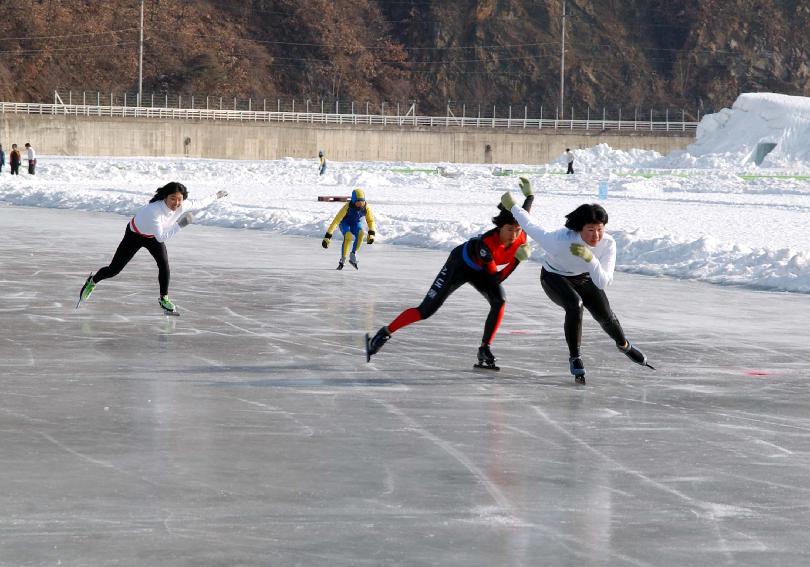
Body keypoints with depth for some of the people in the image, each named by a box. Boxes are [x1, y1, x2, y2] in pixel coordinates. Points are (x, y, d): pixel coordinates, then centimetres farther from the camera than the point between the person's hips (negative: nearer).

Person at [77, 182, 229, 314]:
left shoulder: (183, 206, -28)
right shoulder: (154, 210, -45)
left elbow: (200, 204, -7)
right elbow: (161, 237, -44)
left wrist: (216, 196, 5)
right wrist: (179, 225, -49)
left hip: (153, 236, 4)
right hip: (135, 234, -4)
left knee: (164, 264, -17)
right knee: (114, 270, 2)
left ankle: (164, 298, 6)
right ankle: (92, 281, 34)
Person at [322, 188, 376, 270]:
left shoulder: (366, 207, -25)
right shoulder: (347, 207, -35)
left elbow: (370, 221, -11)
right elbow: (336, 221, -33)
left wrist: (371, 234, -27)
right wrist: (327, 237, -36)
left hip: (356, 223, 3)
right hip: (345, 223, -3)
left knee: (360, 234, -31)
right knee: (348, 236, -34)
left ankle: (353, 256, -16)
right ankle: (342, 260, -18)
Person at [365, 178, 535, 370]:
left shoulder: (519, 236, -24)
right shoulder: (486, 243, -43)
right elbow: (495, 278, -37)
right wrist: (517, 260, -44)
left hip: (479, 270, 6)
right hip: (460, 265, -6)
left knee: (499, 301, -23)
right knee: (426, 311, -8)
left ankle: (485, 349, -14)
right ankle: (384, 333, 8)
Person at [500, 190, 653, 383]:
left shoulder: (608, 244, -32)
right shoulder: (560, 242, -42)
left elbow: (602, 283, -35)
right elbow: (531, 227, -27)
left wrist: (590, 259, -51)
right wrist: (512, 206, -14)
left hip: (583, 277, 4)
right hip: (554, 277, -4)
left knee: (605, 315, 11)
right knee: (575, 305, -31)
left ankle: (624, 346, 45)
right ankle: (574, 358, -14)